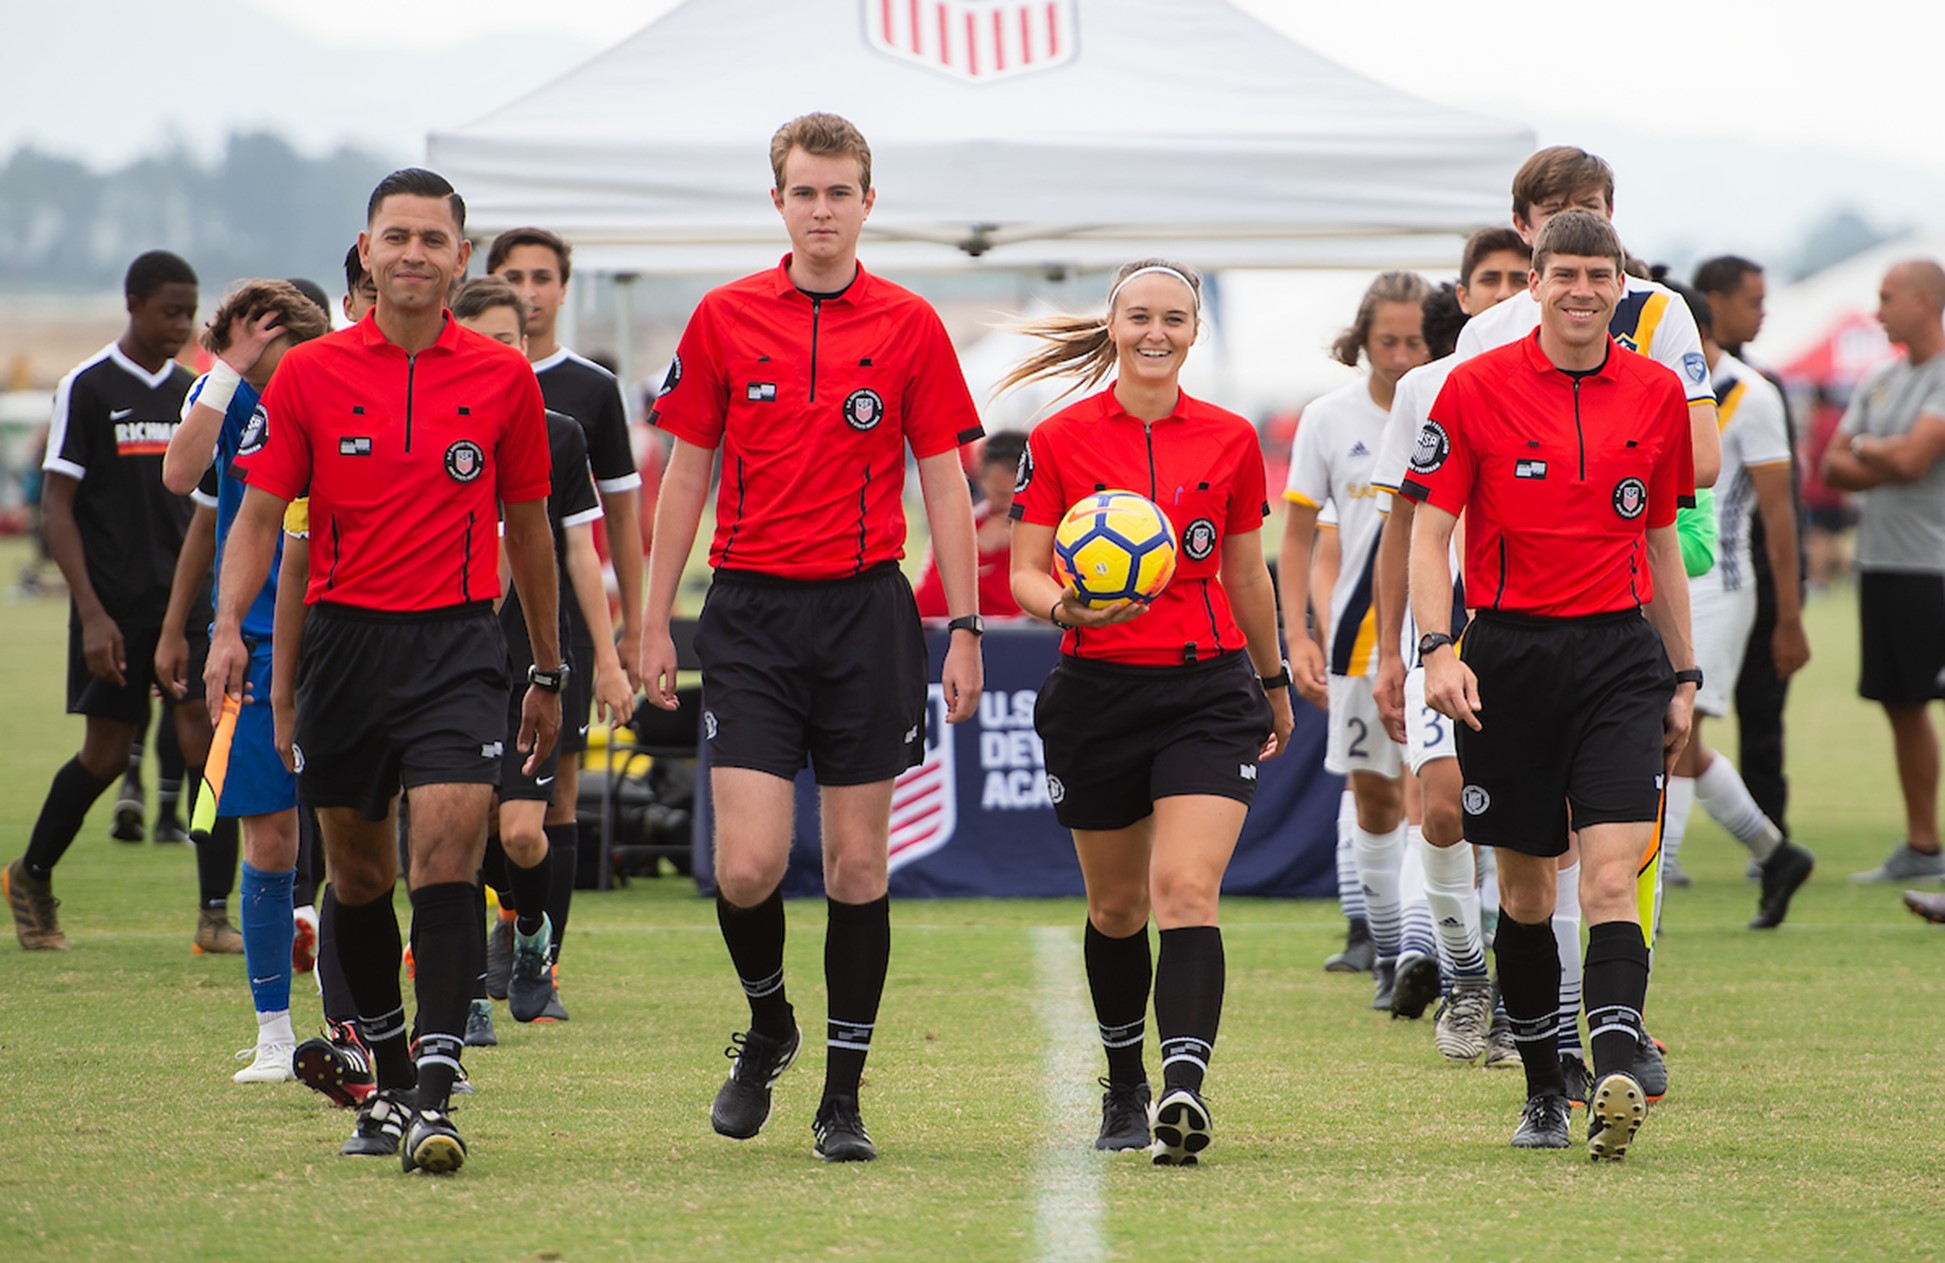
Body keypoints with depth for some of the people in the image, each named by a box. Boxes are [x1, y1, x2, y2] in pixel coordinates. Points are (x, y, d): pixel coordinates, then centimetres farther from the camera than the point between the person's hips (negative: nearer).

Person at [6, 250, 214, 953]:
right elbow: (58, 508, -8)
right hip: (115, 601, -4)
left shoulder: (191, 393, 9)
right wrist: (92, 615, -15)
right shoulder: (88, 388, -7)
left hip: (185, 597, 4)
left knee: (203, 735, -10)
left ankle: (215, 914, -11)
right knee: (107, 753, 3)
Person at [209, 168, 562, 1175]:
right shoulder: (308, 374, 3)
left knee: (448, 855, -16)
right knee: (356, 873, 9)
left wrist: (548, 674, 17)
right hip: (343, 639, 2)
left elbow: (528, 528, 13)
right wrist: (228, 627, -13)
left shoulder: (503, 378, 4)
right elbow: (260, 513, 4)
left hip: (458, 641, -2)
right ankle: (390, 1082, 26)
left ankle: (434, 1099, -19)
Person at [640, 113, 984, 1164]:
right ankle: (767, 1026, 18)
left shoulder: (908, 327, 3)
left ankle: (844, 1095, 12)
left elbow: (945, 485, 5)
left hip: (866, 609, 0)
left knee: (857, 862, 2)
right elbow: (686, 475, 8)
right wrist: (655, 623, 5)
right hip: (750, 609, 0)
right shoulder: (725, 319, 4)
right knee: (748, 865, -11)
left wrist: (964, 630, -1)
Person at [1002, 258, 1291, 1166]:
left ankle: (1183, 1089, -29)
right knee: (1116, 905, 13)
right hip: (1097, 690, 1)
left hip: (1209, 690, -1)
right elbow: (1024, 572, -1)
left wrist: (1274, 684, 25)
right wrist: (1067, 606, -23)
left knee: (1187, 891, -18)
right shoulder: (1059, 441, -1)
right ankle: (1124, 1087, 33)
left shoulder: (1230, 441, 4)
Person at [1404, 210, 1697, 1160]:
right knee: (1525, 888, 7)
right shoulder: (1476, 388, -2)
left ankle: (1615, 1078, -25)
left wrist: (1683, 675, 15)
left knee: (1611, 875, -14)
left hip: (1619, 653, 1)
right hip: (1509, 651, -1)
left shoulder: (1657, 394, 7)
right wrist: (1437, 649, -16)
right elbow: (1429, 530, -2)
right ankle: (1543, 1091, 19)